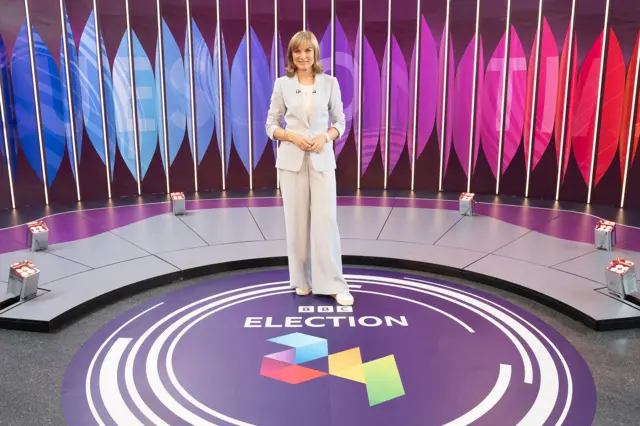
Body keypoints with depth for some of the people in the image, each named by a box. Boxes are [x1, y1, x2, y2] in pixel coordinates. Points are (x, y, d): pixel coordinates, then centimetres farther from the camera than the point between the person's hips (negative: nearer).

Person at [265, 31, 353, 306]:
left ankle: (334, 284, 4)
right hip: (291, 159, 1)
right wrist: (292, 136, -13)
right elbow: (271, 125, 5)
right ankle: (302, 279, 20)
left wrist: (325, 136, -12)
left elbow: (340, 122, 7)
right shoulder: (282, 84, 3)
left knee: (326, 219, -4)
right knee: (296, 220, 5)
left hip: (322, 159, 0)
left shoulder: (330, 82, 3)